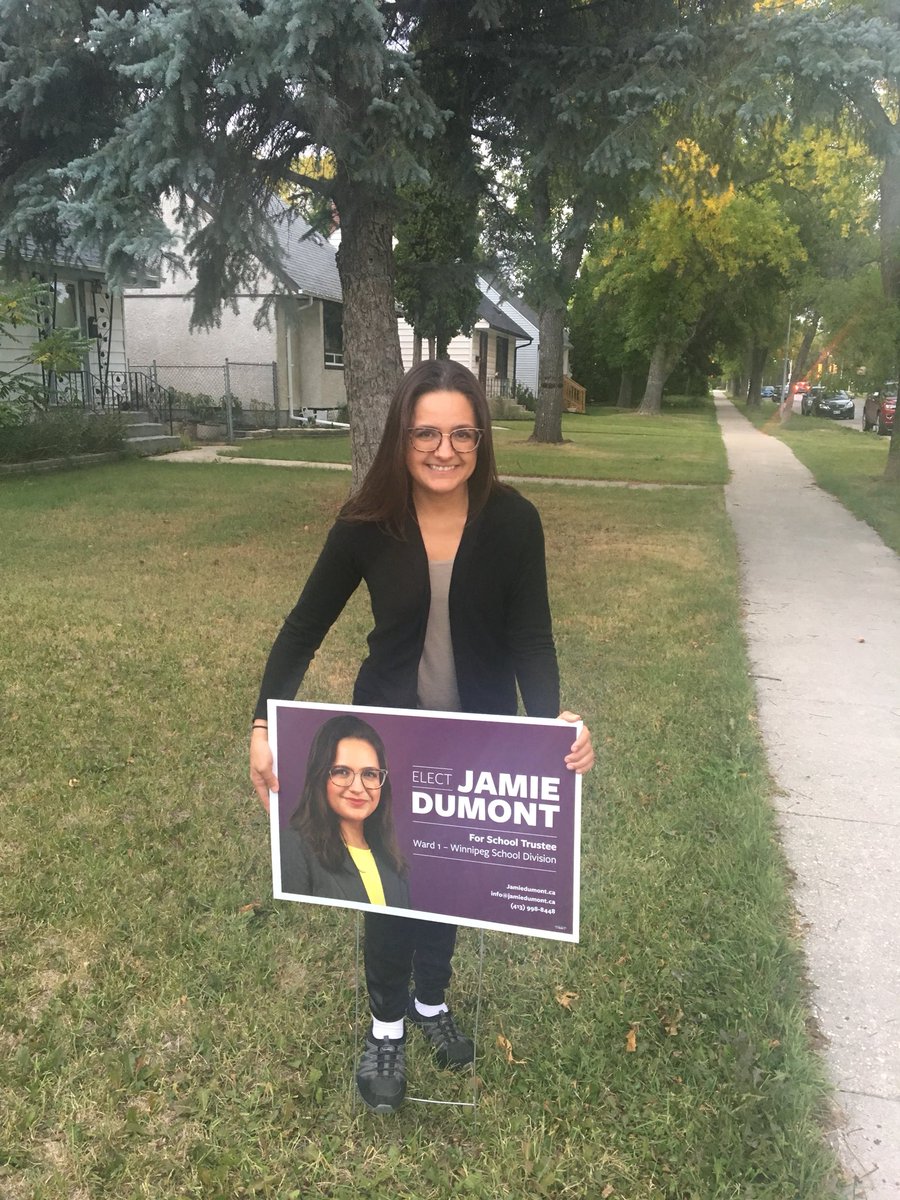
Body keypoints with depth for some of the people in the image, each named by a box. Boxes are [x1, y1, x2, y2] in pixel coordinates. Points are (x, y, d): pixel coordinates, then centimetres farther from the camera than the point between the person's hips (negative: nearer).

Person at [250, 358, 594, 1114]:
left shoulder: (513, 522, -16)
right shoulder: (367, 524, -16)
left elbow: (530, 639, -15)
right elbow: (306, 627, -9)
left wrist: (554, 723, -33)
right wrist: (266, 725, -19)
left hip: (482, 736, 1)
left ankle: (432, 1000, 45)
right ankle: (387, 1025, 35)